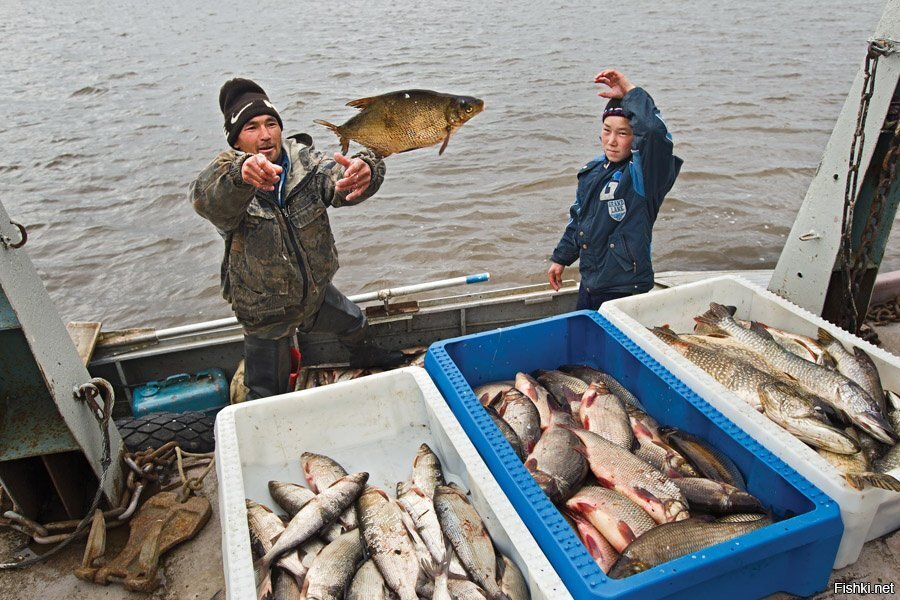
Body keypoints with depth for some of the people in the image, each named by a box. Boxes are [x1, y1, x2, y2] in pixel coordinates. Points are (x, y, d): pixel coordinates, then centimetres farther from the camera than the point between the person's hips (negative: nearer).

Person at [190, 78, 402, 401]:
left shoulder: (304, 160, -13)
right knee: (268, 395, 10)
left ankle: (364, 355, 66)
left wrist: (365, 171, -57)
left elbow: (339, 181, -31)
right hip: (266, 312, -4)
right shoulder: (225, 178, -21)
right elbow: (206, 198, -44)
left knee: (356, 324, 31)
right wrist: (240, 173, -68)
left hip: (317, 292, 4)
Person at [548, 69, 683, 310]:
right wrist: (561, 258, 24)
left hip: (626, 291, -7)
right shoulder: (591, 171, 8)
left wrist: (630, 91, -27)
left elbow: (655, 132, -36)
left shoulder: (641, 173, -14)